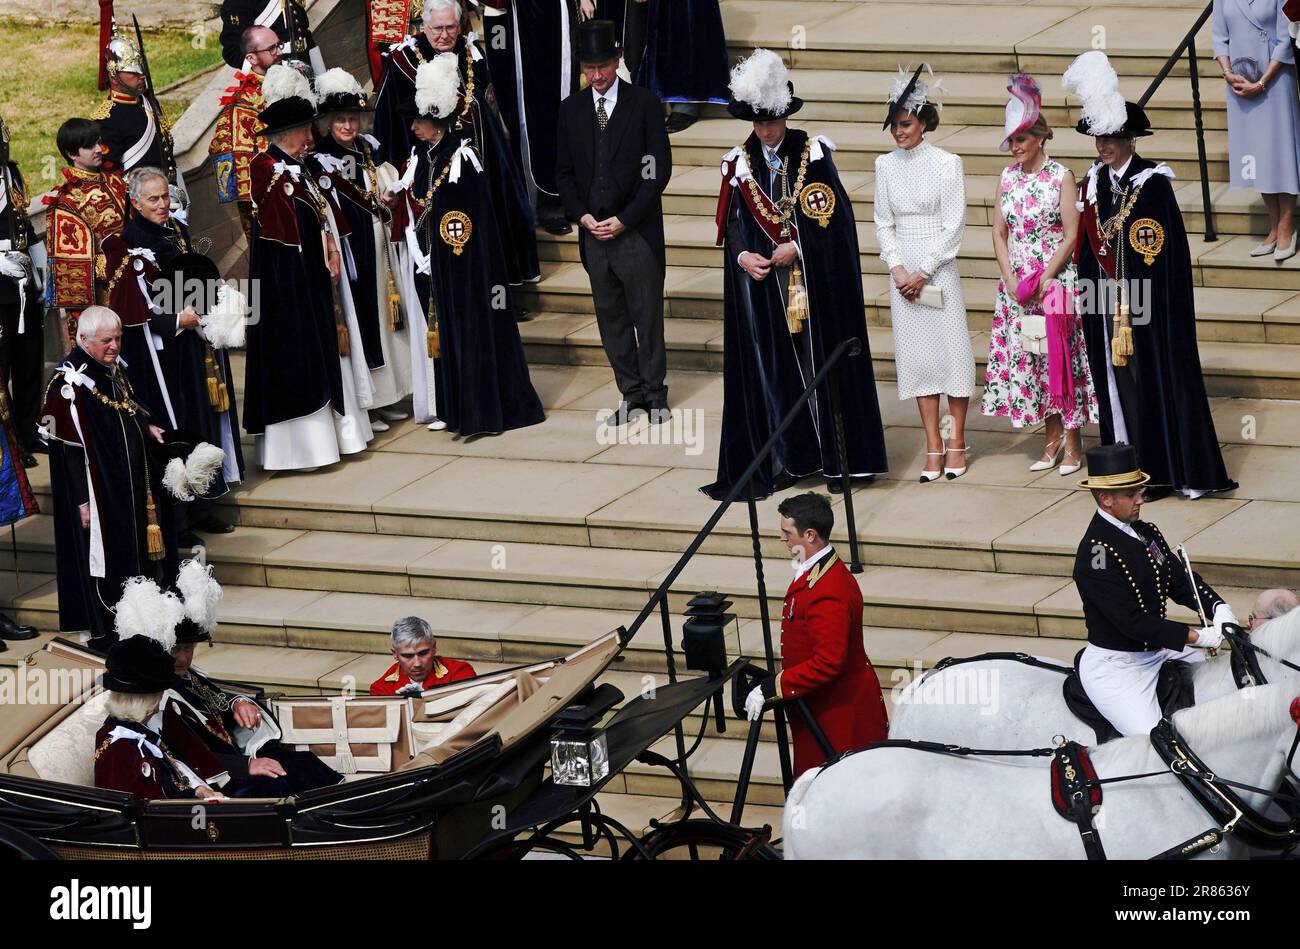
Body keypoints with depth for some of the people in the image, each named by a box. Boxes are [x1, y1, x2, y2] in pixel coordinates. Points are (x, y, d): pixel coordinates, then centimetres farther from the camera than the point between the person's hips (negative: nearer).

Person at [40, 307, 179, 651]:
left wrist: (147, 426, 3)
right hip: (101, 490, -9)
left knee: (137, 553, 16)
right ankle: (104, 632, 11)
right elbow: (68, 448, -19)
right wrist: (83, 501, -20)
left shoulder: (113, 369, 7)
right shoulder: (70, 383, -19)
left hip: (133, 486, 9)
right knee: (105, 556, 0)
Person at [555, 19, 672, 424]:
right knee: (611, 318, 7)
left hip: (637, 232, -4)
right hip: (594, 232, 4)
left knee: (647, 317, 2)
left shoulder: (643, 103, -3)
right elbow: (564, 171, 13)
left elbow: (660, 169, -6)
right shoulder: (571, 109, 8)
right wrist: (581, 214, -4)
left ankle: (654, 394, 12)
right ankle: (631, 393, 14)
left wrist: (624, 219, -11)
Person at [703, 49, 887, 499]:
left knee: (819, 359, 1)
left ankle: (835, 459, 8)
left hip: (813, 281, -3)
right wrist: (743, 255, -12)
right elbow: (732, 222, 7)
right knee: (771, 368, 1)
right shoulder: (740, 162, 5)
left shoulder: (812, 153, -4)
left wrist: (796, 247, -15)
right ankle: (786, 459, 5)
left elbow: (835, 215, -7)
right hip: (761, 281, 3)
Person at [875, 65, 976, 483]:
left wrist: (924, 272, -11)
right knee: (916, 354, 4)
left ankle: (956, 441, 8)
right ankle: (933, 446, 8)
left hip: (939, 269, -4)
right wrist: (898, 268, -4)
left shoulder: (947, 163, -6)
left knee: (951, 350, -1)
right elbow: (884, 223, 9)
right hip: (903, 270, 4)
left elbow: (954, 226, -8)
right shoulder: (886, 165, 7)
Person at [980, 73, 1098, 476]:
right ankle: (1051, 440, 15)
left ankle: (1073, 442, 4)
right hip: (1017, 284, 5)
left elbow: (1071, 235, -9)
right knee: (1026, 356, 5)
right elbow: (999, 234, 9)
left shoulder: (1060, 177, -7)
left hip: (1056, 280, -5)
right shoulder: (1007, 177, 7)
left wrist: (1045, 279, -14)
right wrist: (1011, 280, -3)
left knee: (1061, 354, -4)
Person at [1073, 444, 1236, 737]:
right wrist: (1198, 637, -24)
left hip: (1159, 651, 9)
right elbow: (1131, 621, -25)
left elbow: (1183, 582, 8)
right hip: (1115, 665, -9)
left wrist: (1218, 608, -14)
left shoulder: (1147, 533, 5)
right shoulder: (1095, 552, -23)